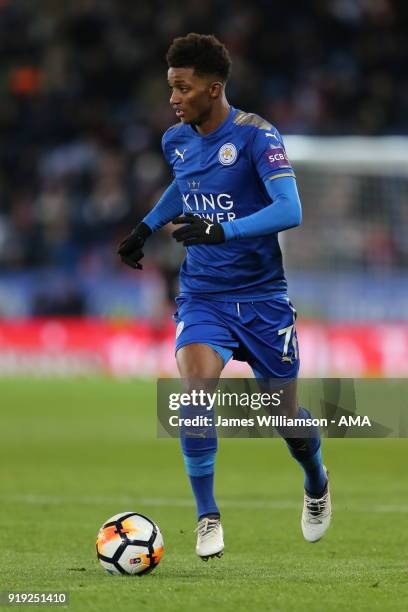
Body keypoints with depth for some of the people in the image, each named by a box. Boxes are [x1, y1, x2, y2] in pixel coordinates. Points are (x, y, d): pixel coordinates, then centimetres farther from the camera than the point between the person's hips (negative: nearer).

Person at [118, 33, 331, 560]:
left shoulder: (256, 136, -15)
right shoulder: (176, 140, 3)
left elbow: (289, 210, -26)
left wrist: (222, 230, -35)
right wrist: (147, 226, 20)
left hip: (262, 295, -3)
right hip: (202, 296, 3)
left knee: (282, 413, 7)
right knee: (195, 385, -25)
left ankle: (316, 483, 43)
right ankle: (207, 517, -13)